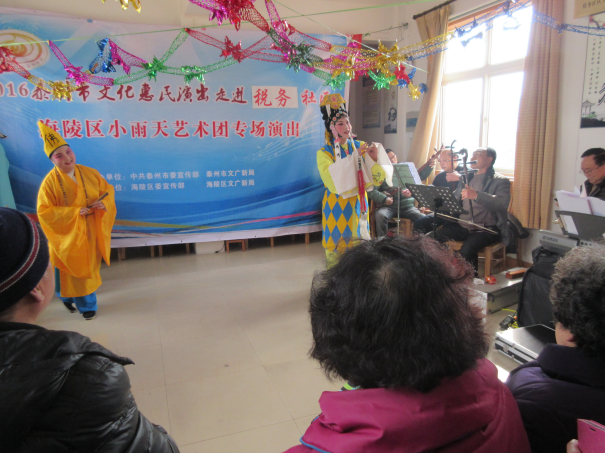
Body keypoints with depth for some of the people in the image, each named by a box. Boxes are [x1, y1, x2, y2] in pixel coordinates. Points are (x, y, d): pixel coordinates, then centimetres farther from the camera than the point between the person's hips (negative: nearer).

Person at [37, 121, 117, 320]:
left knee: (90, 266, 19)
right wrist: (74, 212, -25)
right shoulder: (50, 182, -16)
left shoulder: (89, 173, -5)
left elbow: (108, 190, 4)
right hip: (68, 235, -4)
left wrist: (103, 203, -19)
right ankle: (86, 304, 28)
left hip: (91, 232, 4)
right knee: (74, 269, 8)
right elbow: (45, 212, -16)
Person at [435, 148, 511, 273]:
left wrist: (476, 195, -30)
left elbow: (503, 204, -18)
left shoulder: (500, 181, 2)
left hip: (485, 229, -5)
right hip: (460, 226, 5)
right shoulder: (466, 177, 21)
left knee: (467, 249, -34)